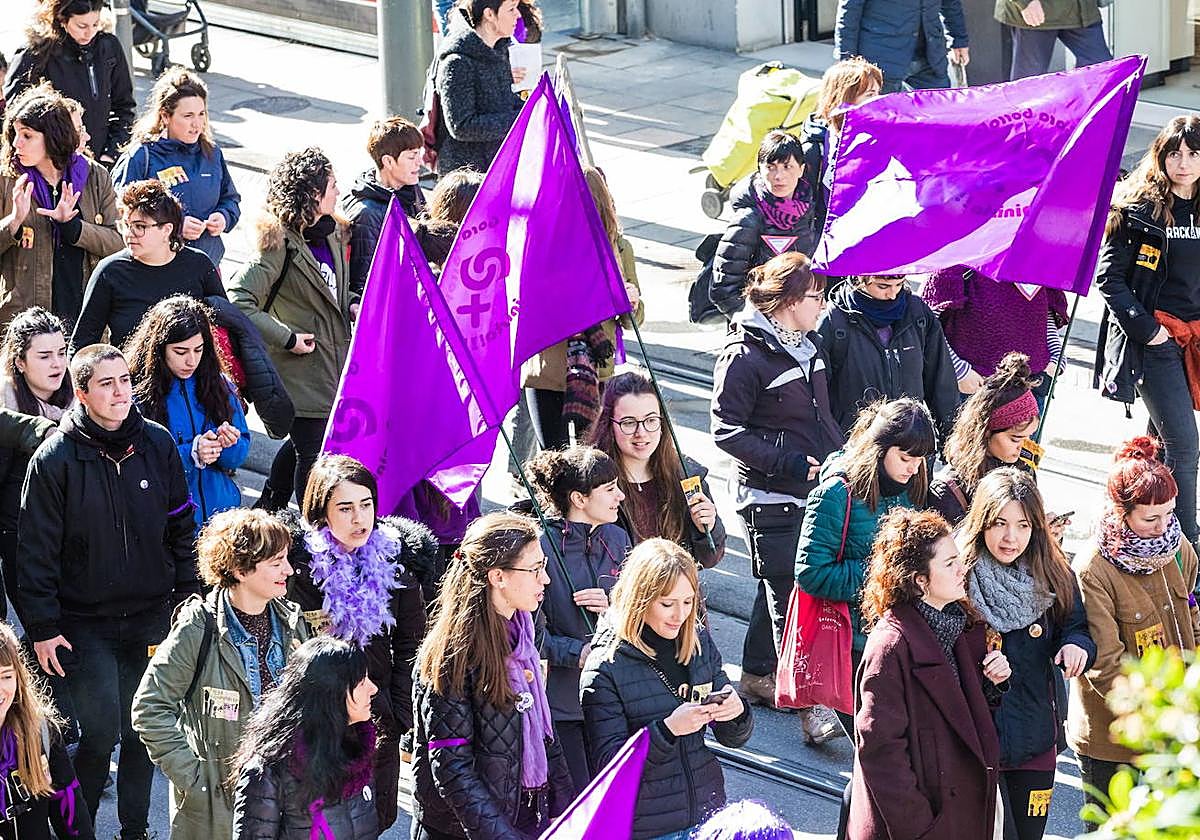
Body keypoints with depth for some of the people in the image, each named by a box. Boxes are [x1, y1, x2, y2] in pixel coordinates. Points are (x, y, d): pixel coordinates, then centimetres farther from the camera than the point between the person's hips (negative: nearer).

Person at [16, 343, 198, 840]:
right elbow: (36, 551, -6)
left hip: (152, 615, 3)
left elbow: (182, 528, 10)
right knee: (100, 733, -7)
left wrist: (189, 595, 7)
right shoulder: (55, 459, -10)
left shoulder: (157, 444, 0)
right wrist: (42, 627, -8)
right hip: (85, 623, -3)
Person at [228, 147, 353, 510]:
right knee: (313, 453, 2)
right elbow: (238, 299, -27)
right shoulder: (279, 245, -21)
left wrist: (352, 304, 3)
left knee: (303, 443, 24)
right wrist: (287, 338, -23)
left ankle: (270, 506, 42)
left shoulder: (332, 234, 7)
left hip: (335, 364, 9)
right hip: (303, 370, -9)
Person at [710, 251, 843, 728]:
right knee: (791, 599, -8)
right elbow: (727, 431, -15)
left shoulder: (807, 346, 11)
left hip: (815, 489, 8)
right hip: (771, 499, -8)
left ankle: (757, 676, 32)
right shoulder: (745, 356, -15)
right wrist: (791, 464, -21)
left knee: (780, 591, 18)